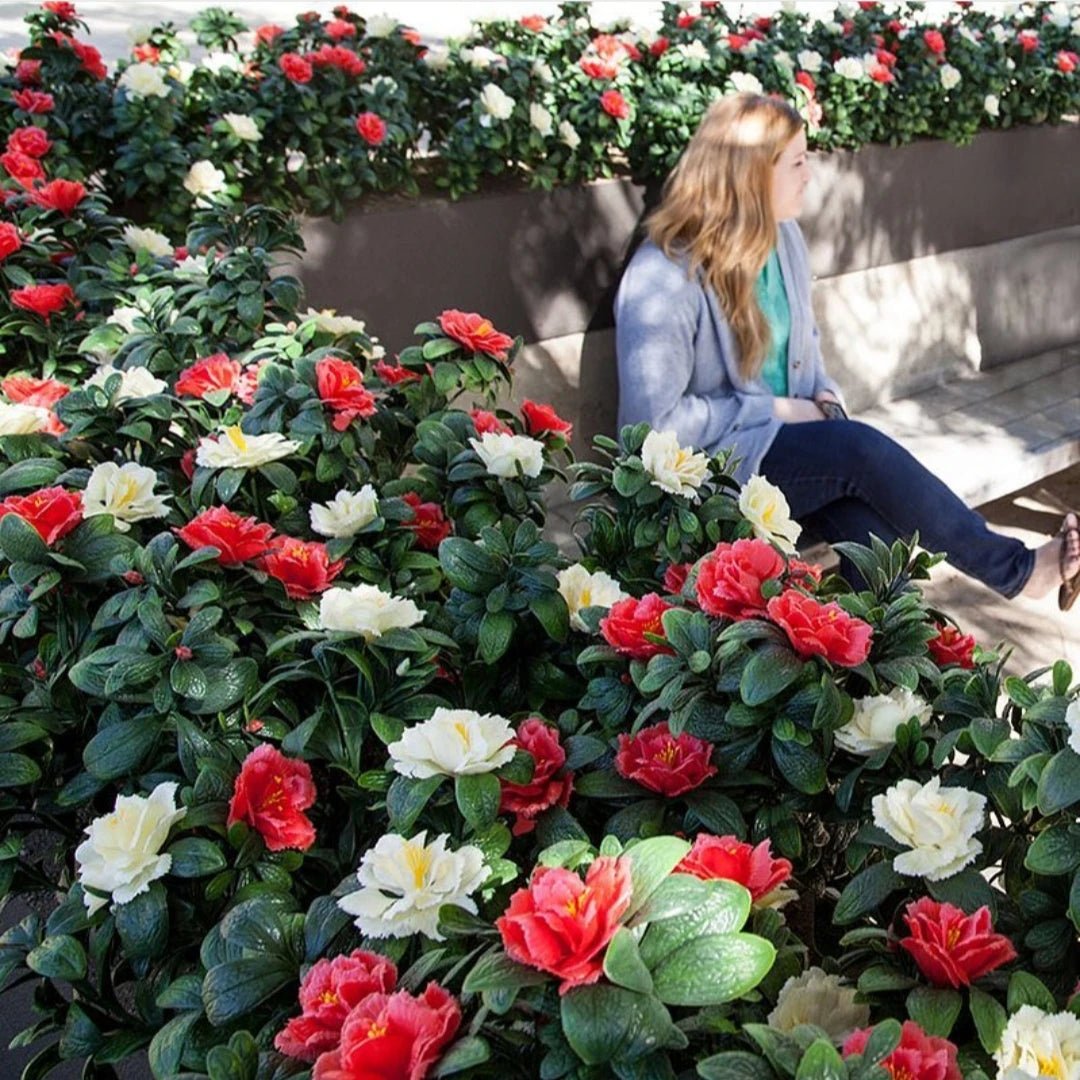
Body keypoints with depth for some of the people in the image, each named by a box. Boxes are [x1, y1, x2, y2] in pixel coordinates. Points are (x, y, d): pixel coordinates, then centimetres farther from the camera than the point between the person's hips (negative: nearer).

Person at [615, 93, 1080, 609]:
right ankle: (1016, 569, -12)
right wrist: (772, 409, -16)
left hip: (787, 432, 7)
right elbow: (654, 419, -19)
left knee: (873, 524, -26)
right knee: (862, 450, -27)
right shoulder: (662, 279, -18)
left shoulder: (784, 237, 6)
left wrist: (823, 392, 1)